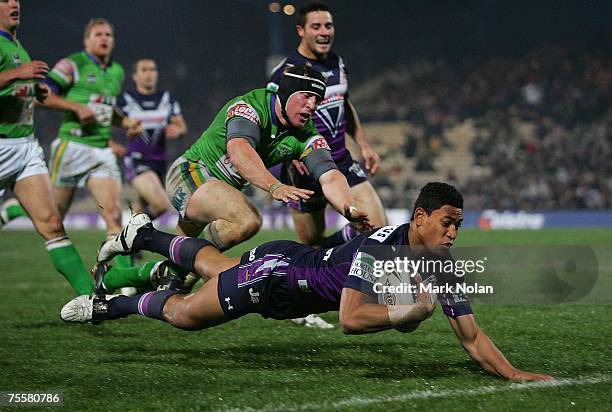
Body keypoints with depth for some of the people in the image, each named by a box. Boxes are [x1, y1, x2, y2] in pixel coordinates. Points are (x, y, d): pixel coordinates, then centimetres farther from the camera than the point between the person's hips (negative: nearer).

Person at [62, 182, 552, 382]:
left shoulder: (441, 268, -17)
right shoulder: (379, 245, -39)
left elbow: (471, 335, -16)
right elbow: (350, 318, -47)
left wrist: (512, 372, -29)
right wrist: (409, 310, -49)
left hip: (298, 290, 7)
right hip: (276, 270, -7)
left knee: (213, 266, 32)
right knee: (183, 313, 9)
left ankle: (144, 235, 57)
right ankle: (109, 305, 37)